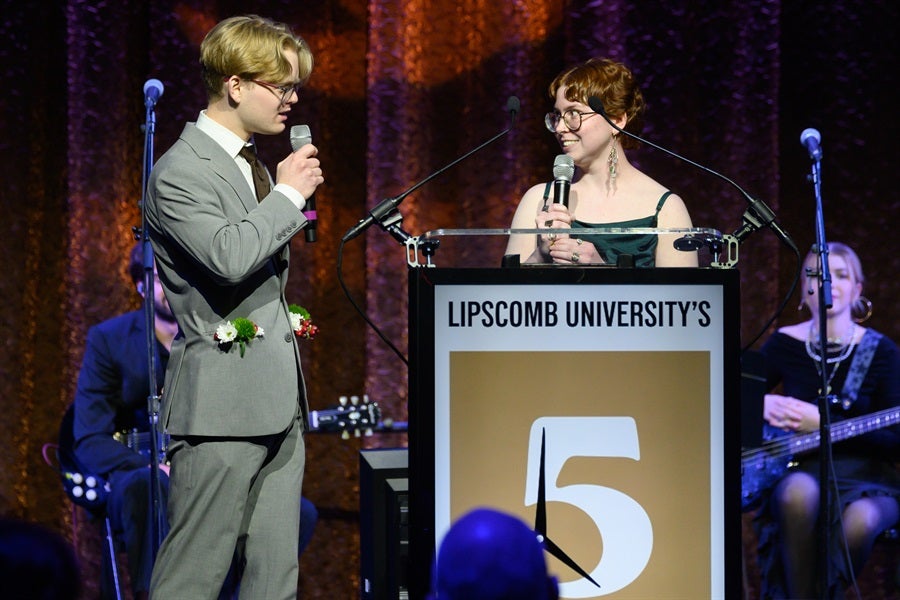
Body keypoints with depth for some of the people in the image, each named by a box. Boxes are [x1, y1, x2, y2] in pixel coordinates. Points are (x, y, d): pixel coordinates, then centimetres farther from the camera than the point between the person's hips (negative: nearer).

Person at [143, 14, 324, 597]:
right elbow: (228, 256, -26)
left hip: (279, 405, 9)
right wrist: (288, 195, -13)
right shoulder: (180, 172, -10)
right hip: (222, 406, -9)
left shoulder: (254, 166, 19)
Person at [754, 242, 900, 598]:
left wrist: (823, 423, -16)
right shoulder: (785, 344, 8)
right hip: (799, 471, 1)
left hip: (865, 480, -1)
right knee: (799, 491, -39)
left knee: (859, 522, -39)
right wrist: (761, 405, -6)